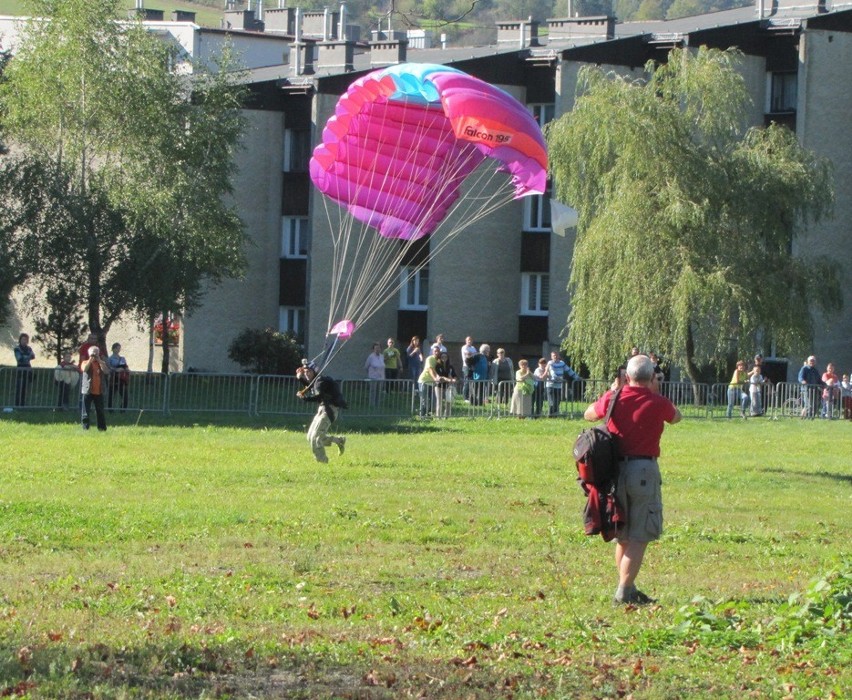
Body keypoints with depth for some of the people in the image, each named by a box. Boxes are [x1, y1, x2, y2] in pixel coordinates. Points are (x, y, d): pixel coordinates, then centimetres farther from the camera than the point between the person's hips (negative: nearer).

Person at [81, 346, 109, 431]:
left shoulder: (102, 363, 11)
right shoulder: (86, 363, 6)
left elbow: (106, 371, -8)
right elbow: (84, 369, -16)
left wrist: (99, 360, -10)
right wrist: (90, 360, -16)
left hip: (99, 391, 2)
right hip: (88, 391, -2)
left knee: (100, 411, 5)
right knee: (86, 411, -2)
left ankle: (102, 428, 9)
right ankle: (85, 427, 1)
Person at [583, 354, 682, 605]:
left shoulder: (613, 399, 2)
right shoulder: (658, 403, -7)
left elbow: (589, 414, 22)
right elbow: (676, 417, 16)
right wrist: (656, 393, 25)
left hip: (615, 469, 5)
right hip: (644, 469, -5)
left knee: (622, 536, 16)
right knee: (639, 537, -2)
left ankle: (627, 589, 23)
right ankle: (624, 591, -8)